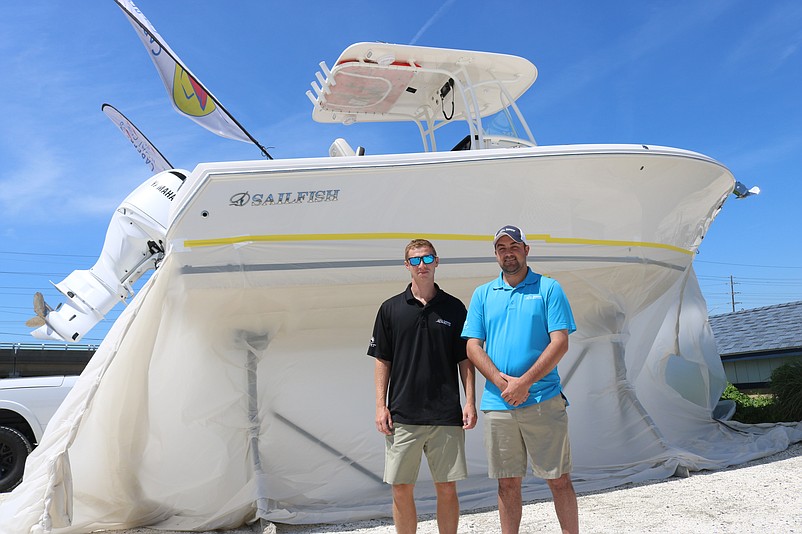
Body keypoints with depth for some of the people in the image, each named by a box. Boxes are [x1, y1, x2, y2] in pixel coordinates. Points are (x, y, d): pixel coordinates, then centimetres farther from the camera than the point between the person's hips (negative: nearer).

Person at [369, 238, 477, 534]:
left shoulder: (454, 308, 6)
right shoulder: (391, 308, 5)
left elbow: (465, 360, 7)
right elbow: (382, 361, 6)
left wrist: (470, 402, -2)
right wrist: (380, 406, -1)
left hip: (446, 416, 0)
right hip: (402, 416, 0)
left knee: (447, 489, 5)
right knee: (401, 490, 5)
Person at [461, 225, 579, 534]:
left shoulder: (549, 289, 3)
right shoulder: (483, 294, 11)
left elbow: (560, 343, -5)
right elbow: (473, 346, 5)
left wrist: (524, 382, -14)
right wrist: (502, 382, -10)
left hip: (543, 401, -2)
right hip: (497, 403, 3)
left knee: (559, 479, 4)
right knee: (508, 482, 11)